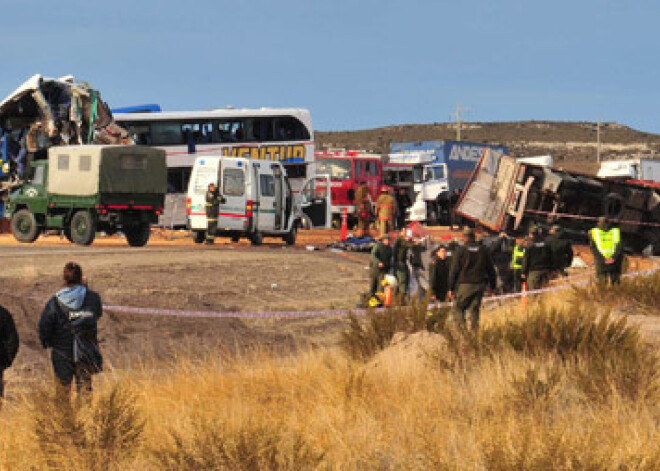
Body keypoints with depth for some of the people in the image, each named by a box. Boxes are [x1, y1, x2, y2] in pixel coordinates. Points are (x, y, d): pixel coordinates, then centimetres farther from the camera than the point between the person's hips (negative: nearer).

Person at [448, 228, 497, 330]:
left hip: (464, 284, -4)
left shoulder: (460, 250, -3)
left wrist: (451, 288, -1)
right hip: (480, 285, 4)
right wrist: (493, 286, 19)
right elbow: (491, 269, 12)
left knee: (457, 308, 5)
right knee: (475, 310, 9)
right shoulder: (483, 250, 8)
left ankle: (461, 327, -13)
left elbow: (454, 270, -4)